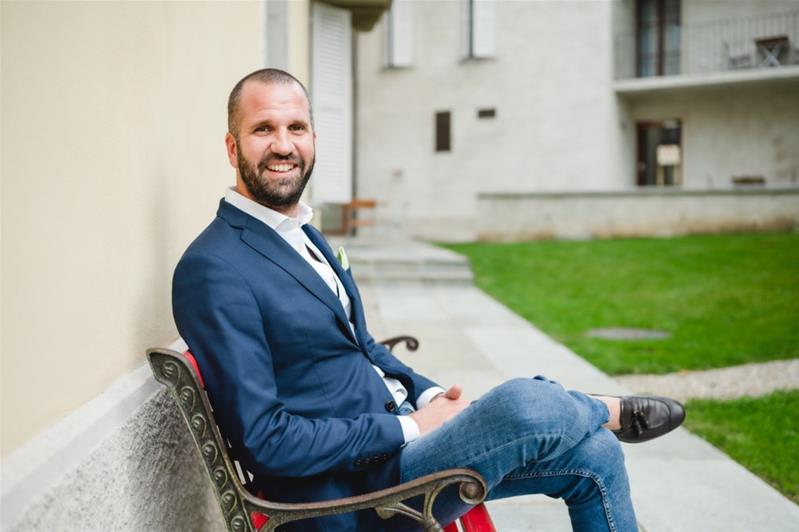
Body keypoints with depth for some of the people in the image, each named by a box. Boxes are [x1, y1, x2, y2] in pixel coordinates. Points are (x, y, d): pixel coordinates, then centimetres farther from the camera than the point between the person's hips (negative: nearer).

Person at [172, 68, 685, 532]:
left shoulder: (304, 237, 11)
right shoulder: (214, 271, -18)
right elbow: (264, 439, -22)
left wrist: (429, 395, 0)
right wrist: (409, 428, -17)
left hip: (395, 432, 9)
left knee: (594, 452, 2)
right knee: (524, 402, -23)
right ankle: (608, 412, 11)